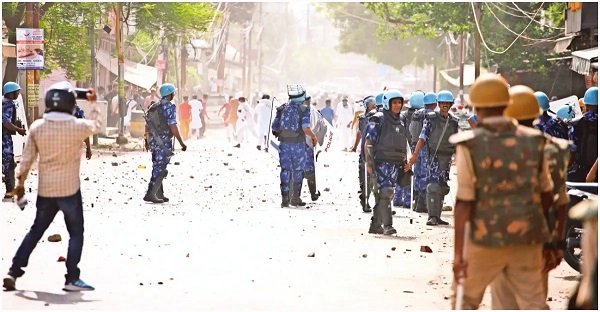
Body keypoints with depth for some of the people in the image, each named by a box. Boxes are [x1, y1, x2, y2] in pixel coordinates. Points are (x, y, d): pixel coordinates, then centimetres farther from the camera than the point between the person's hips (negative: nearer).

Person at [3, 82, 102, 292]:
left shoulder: (37, 127, -3)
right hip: (69, 189, -4)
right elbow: (97, 126, 10)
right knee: (76, 233, 8)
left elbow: (27, 157, 3)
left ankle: (14, 272, 13)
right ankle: (72, 279, 4)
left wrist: (21, 182, 13)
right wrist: (93, 103, 23)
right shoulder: (76, 126, -12)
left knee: (35, 231, 16)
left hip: (45, 190, 4)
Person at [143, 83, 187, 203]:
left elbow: (147, 125, 18)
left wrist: (147, 141, 30)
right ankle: (150, 194, -13)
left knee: (157, 167, 15)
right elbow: (173, 126, -17)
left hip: (153, 140, 8)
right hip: (164, 142, -8)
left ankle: (160, 194, 20)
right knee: (160, 169, -7)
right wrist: (181, 143, -13)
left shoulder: (153, 106, 13)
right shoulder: (169, 106, -12)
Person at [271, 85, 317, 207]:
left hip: (284, 143, 2)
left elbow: (274, 127, 1)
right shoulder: (304, 110, -7)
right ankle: (295, 198, 14)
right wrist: (314, 137, 0)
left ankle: (285, 198, -2)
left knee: (285, 170, 5)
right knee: (297, 170, 10)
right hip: (298, 144, -2)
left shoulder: (282, 108, 3)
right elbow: (305, 128, -17)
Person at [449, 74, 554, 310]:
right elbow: (546, 195, 8)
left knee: (466, 300, 19)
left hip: (486, 240, -2)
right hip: (525, 241, 2)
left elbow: (463, 202, -14)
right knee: (534, 306, 6)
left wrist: (458, 253, -12)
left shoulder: (470, 146, -11)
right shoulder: (533, 142, 0)